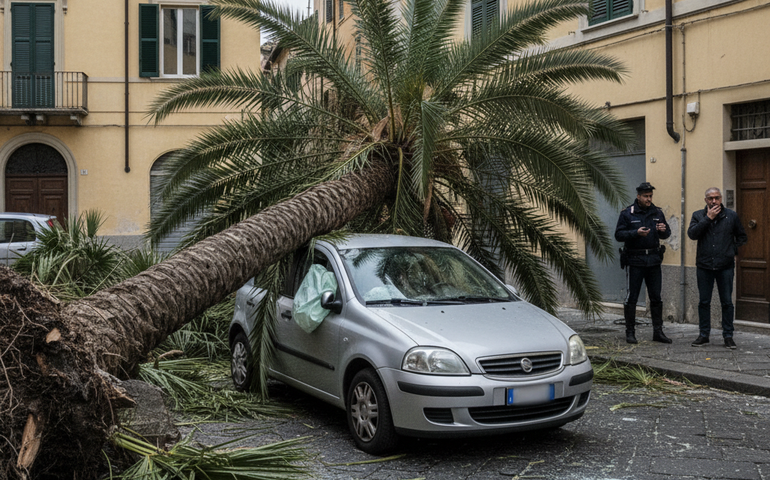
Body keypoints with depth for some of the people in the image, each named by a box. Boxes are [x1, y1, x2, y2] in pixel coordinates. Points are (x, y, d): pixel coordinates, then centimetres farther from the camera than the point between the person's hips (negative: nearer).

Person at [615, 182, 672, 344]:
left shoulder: (657, 213, 11)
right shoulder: (627, 214, -1)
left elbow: (667, 234, 16)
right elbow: (618, 235, -7)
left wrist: (664, 230, -7)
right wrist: (636, 233, -20)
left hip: (654, 260, 4)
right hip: (634, 260, -4)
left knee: (656, 297, 6)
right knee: (631, 297, 0)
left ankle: (658, 331, 14)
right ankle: (630, 332, 8)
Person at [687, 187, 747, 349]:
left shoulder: (731, 216, 6)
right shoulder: (698, 215, 6)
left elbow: (742, 237, 15)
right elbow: (692, 234, -11)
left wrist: (733, 250, 1)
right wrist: (708, 218, -13)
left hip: (725, 266, 0)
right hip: (704, 266, 0)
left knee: (727, 302, 3)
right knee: (704, 302, 6)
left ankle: (728, 336, 11)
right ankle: (704, 335, 15)